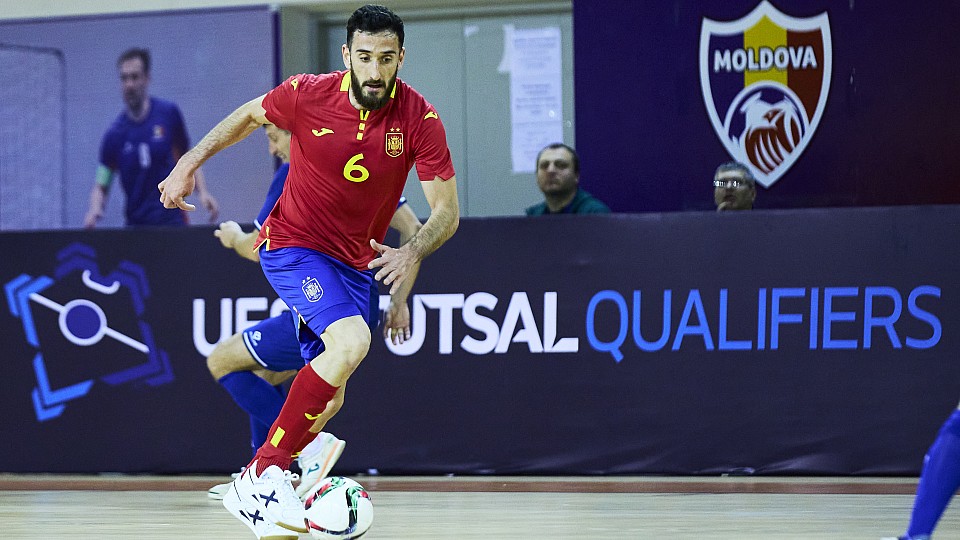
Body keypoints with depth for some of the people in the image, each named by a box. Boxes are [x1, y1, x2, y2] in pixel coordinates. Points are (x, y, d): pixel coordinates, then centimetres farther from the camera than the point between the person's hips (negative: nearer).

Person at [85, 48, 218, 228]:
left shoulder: (169, 113, 1)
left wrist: (202, 192, -1)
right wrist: (94, 210, -18)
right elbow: (101, 187, 3)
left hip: (172, 220, 0)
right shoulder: (114, 135, -1)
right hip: (137, 223, 0)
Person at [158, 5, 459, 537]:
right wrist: (188, 164, 5)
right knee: (351, 340, -29)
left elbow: (446, 211, -13)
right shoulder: (307, 95, -16)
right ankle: (261, 475, -26)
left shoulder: (419, 118, -14)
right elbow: (249, 116, 7)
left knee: (326, 398, 3)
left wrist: (411, 253, -31)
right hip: (292, 246, -4)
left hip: (356, 263, 4)